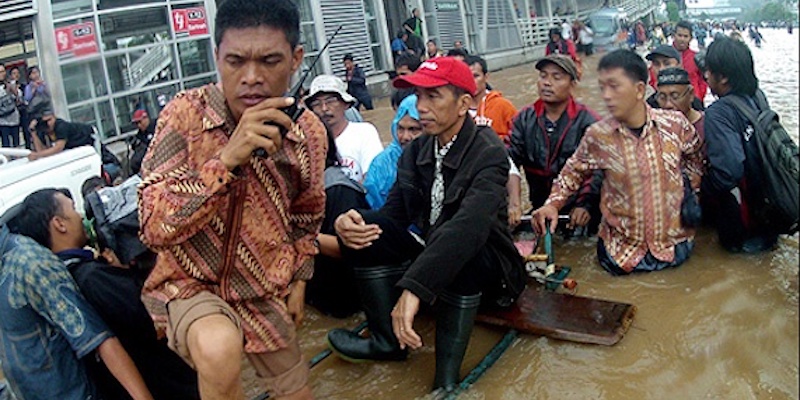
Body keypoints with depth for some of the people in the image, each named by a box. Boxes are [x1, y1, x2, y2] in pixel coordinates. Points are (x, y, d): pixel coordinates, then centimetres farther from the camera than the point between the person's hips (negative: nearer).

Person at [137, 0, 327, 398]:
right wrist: (226, 160, -37)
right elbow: (155, 229, -26)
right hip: (189, 286, -4)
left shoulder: (309, 131, -9)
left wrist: (299, 279, 11)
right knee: (219, 348, -34)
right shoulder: (185, 114, -19)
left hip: (267, 291, 4)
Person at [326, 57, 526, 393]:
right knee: (366, 227, -14)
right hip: (426, 250, 6)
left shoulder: (488, 154, -20)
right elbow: (394, 213, -3)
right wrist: (348, 223, -27)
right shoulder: (415, 152, 1)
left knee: (460, 251, -38)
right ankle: (388, 341, -4)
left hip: (483, 263, -6)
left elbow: (468, 226, -38)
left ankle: (446, 378, -25)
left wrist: (413, 288, -50)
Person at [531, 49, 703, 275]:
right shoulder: (597, 136, -13)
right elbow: (573, 172, 3)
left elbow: (696, 159, 9)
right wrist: (553, 204, -12)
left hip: (675, 245, 1)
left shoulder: (675, 124, -11)